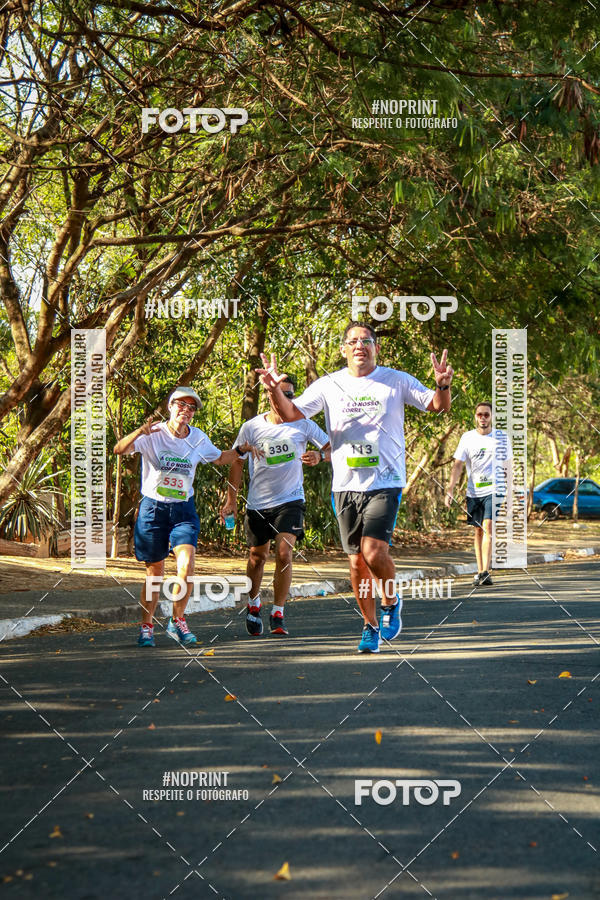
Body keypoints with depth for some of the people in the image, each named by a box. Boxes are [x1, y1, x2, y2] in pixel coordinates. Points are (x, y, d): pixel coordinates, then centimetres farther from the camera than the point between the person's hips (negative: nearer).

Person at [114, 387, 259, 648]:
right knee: (155, 571, 4)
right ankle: (147, 626, 21)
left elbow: (218, 458, 25)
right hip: (153, 508, -2)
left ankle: (177, 621, 1)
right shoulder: (154, 434, -8)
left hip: (184, 509, 2)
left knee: (187, 563, -18)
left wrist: (240, 451, 7)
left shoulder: (198, 439, 4)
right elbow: (119, 449, -22)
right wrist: (141, 431, -39)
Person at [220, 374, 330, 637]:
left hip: (290, 500, -1)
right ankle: (253, 604, 39)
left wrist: (319, 456, -21)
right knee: (257, 556, 13)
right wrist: (231, 499, 2)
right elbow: (237, 462, 6)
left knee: (284, 554, -15)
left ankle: (277, 615, -4)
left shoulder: (303, 425, -4)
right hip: (258, 503, 1)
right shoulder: (251, 427, -4)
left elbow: (333, 447, 2)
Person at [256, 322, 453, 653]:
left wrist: (443, 386, -19)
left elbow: (438, 406, 4)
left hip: (385, 481, -3)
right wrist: (275, 390, -16)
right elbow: (290, 414, 3)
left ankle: (390, 601, 10)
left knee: (374, 551, -19)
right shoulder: (328, 385, 6)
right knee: (357, 561, 6)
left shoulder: (396, 381, 2)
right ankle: (370, 626, 23)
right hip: (346, 485, 3)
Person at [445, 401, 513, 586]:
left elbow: (507, 466, 12)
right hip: (474, 491, 2)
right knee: (478, 531, 8)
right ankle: (480, 571, 17)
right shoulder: (467, 437, 4)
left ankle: (485, 572, -23)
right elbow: (458, 465, 0)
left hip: (494, 490, -2)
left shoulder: (501, 437, 4)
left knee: (488, 527, -17)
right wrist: (450, 489, -11)